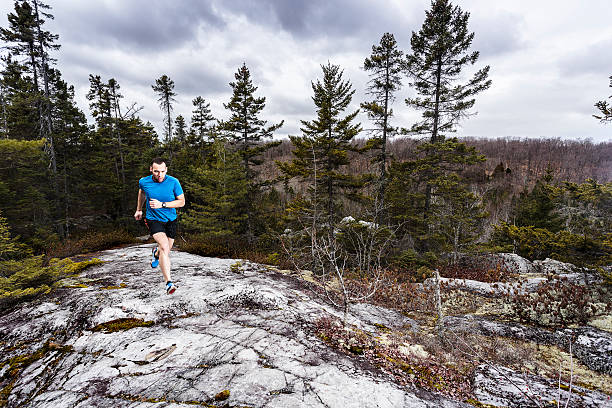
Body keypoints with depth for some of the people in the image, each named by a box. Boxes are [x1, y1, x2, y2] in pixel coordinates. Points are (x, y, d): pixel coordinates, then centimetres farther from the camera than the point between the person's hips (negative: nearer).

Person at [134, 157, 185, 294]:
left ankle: (156, 252, 57)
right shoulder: (144, 182, -10)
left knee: (167, 249, 17)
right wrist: (139, 209, 24)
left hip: (170, 220, 2)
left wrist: (162, 204, -23)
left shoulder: (173, 182, -16)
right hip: (153, 219, -2)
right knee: (164, 247, -24)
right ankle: (168, 282, -25)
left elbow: (182, 202, -11)